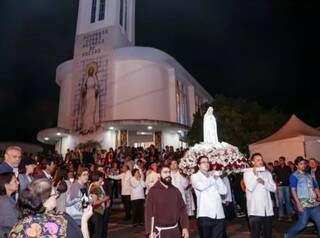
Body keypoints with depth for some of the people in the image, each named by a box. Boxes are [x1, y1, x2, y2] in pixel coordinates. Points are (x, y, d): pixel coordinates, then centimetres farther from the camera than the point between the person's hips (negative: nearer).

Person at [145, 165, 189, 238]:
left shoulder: (175, 190, 3)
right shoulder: (153, 191, -9)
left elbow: (182, 208, 5)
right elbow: (149, 211, -11)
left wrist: (185, 227, -1)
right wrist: (150, 231, -15)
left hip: (175, 229, 4)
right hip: (160, 230, -4)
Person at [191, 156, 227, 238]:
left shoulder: (213, 176, 16)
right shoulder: (195, 176, 4)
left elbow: (224, 191, 8)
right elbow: (201, 186, -18)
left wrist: (217, 178, -3)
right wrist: (213, 178, -3)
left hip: (218, 214, 4)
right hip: (205, 214, -4)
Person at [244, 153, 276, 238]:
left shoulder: (267, 173, 10)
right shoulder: (247, 173, -3)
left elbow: (273, 188, 3)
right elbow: (250, 188, -15)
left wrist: (264, 182, -12)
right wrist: (255, 175, -15)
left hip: (268, 209, 4)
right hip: (254, 209, -4)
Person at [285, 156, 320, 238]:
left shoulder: (309, 175, 17)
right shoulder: (294, 176, -2)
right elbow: (293, 190, -9)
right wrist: (298, 203, -18)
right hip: (303, 203, -6)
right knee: (302, 223, -4)